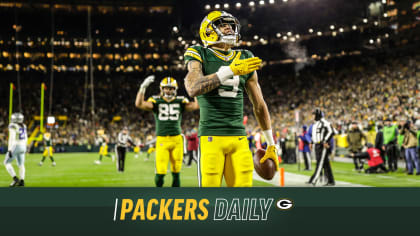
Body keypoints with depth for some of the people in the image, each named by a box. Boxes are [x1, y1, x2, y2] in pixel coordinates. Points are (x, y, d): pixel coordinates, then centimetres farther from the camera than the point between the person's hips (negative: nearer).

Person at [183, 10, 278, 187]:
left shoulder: (244, 59, 14)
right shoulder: (199, 55, 3)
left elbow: (259, 105, 19)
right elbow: (193, 89, -18)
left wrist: (271, 144, 20)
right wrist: (231, 71, -24)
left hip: (239, 137, 4)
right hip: (211, 136, -4)